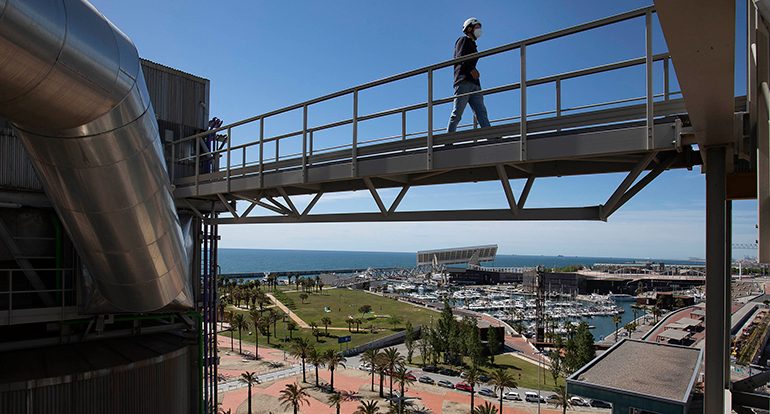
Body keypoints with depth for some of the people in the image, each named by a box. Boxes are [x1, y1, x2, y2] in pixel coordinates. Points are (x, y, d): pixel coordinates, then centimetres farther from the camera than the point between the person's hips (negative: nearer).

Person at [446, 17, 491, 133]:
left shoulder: (473, 45, 36)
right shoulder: (464, 40, 11)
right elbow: (459, 57, -8)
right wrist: (471, 68, -23)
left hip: (474, 84, 8)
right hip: (464, 81, -8)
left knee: (481, 111, -8)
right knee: (457, 112, -14)